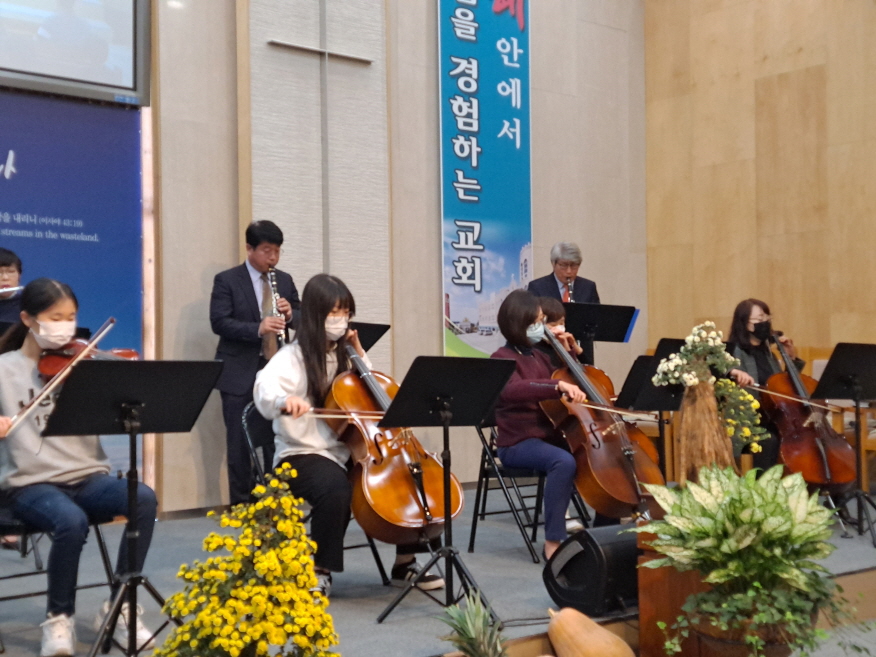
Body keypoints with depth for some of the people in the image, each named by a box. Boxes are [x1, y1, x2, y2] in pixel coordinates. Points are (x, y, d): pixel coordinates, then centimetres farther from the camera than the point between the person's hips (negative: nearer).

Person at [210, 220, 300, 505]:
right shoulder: (226, 280, -3)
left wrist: (290, 314, -10)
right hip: (239, 374, -4)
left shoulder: (285, 280, 11)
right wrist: (257, 329, -27)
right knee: (239, 443, 1)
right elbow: (219, 322, -13)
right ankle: (241, 502, 11)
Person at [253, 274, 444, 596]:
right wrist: (284, 399, -52)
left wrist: (359, 354, 9)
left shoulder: (344, 355, 13)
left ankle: (406, 563, 6)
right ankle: (320, 571, -17)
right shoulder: (293, 357, -8)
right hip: (304, 455, -6)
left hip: (350, 452, 7)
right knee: (336, 489, -38)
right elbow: (265, 389, -28)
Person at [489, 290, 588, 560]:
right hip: (518, 443, -8)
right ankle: (553, 542, -28)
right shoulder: (502, 359, -9)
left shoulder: (540, 356, 15)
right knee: (564, 462, -35)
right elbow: (513, 389, -32)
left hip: (550, 436, 8)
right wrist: (558, 385, -43)